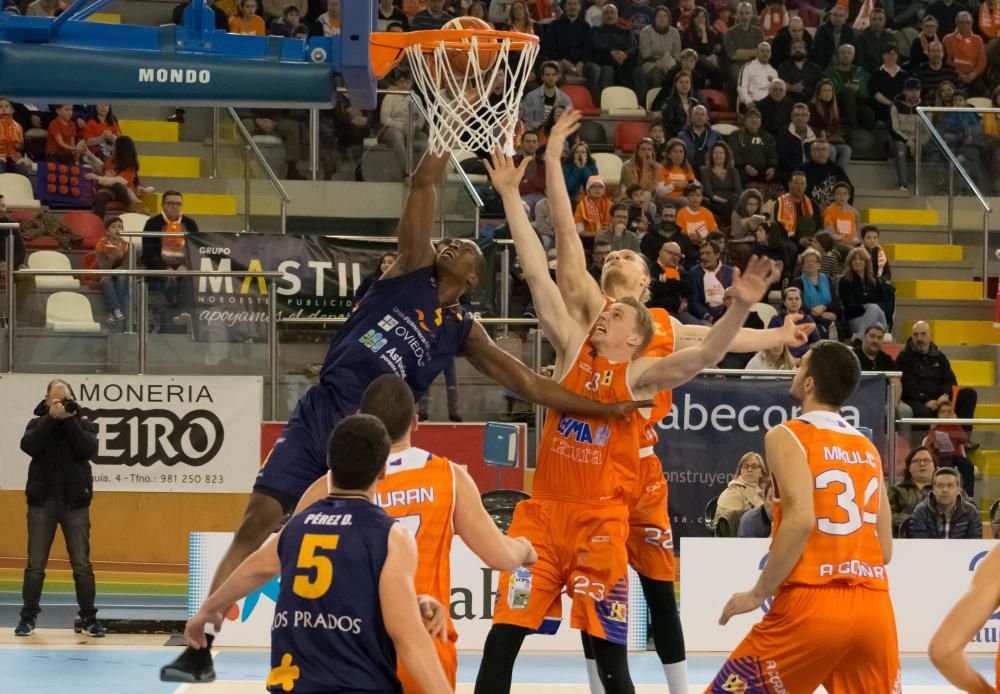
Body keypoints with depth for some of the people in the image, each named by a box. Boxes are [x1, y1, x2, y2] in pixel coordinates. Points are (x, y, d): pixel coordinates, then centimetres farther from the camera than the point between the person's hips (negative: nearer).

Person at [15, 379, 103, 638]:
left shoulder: (84, 424, 4)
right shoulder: (38, 424, 5)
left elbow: (88, 449, -14)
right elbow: (29, 446, -14)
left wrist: (69, 420, -15)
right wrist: (51, 418, -16)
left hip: (75, 503, 0)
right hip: (42, 502, 0)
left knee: (82, 564, 0)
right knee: (35, 564, 0)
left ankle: (88, 618, 7)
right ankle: (28, 617, 8)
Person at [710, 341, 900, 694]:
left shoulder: (787, 437, -1)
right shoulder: (868, 448, 17)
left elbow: (801, 520, -16)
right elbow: (885, 550, 17)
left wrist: (759, 593, -9)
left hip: (812, 604, -5)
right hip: (874, 607, 6)